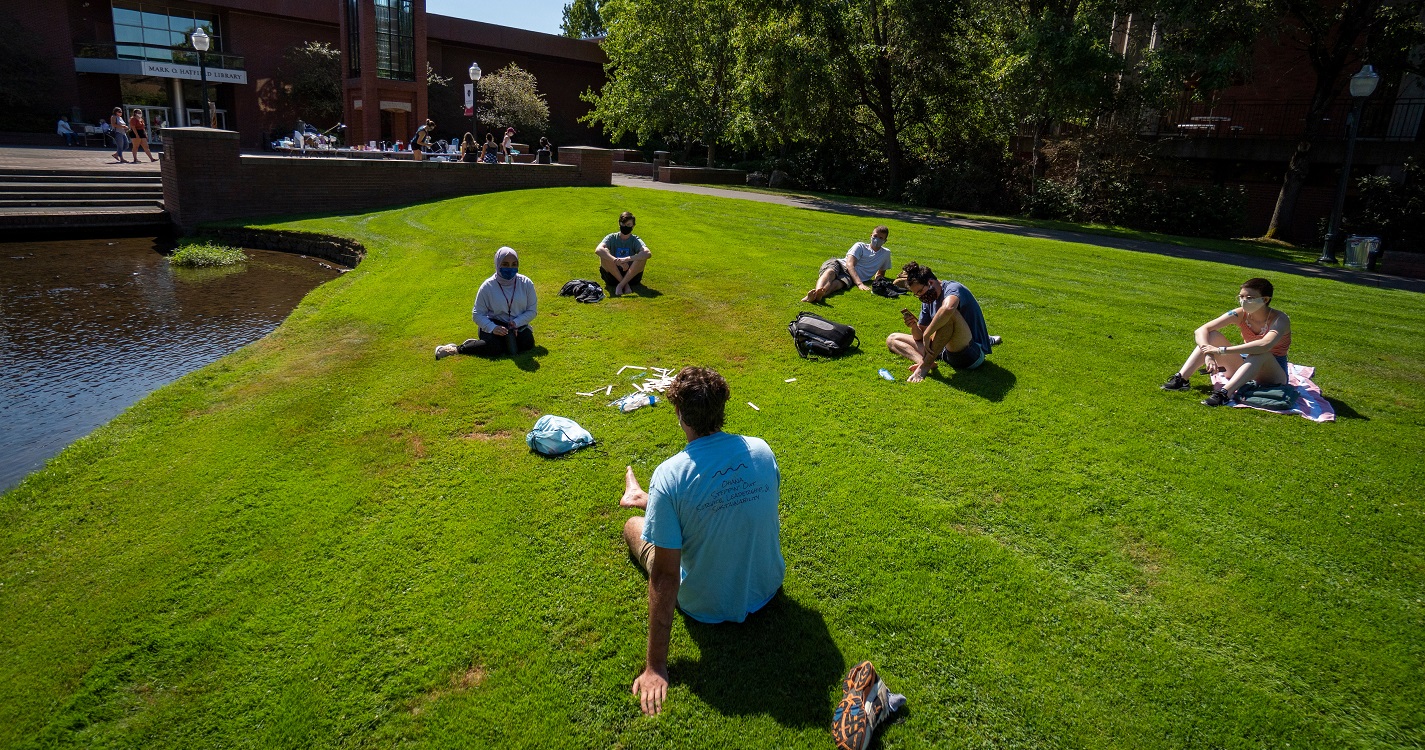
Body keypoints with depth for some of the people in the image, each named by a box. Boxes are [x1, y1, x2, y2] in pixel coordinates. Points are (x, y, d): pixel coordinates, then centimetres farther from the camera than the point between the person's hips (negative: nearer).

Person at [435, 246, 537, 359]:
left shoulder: (526, 283, -4)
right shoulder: (488, 286, -8)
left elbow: (532, 310, 0)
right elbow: (477, 314, -5)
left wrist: (516, 323, -19)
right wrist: (492, 328, -24)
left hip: (518, 325, 4)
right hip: (494, 324, -4)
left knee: (528, 343, -29)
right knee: (494, 347, -35)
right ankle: (455, 349, -16)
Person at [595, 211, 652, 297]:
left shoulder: (635, 240, -3)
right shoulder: (612, 238, -3)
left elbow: (648, 253, -25)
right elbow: (598, 250, -25)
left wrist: (626, 259, -37)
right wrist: (617, 261, -38)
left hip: (631, 275, 0)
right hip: (612, 275, 0)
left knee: (643, 256, -25)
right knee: (605, 252, -25)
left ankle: (621, 285, -23)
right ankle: (625, 284, -20)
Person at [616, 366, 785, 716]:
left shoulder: (669, 475, -29)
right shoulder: (761, 450, -15)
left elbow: (665, 577, -26)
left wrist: (655, 666, -16)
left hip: (707, 606, -4)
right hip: (768, 588, 4)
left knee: (634, 526, 19)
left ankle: (640, 501, 54)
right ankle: (646, 499, 58)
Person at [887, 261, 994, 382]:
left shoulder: (953, 288, -15)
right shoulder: (928, 300, 10)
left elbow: (947, 308, -41)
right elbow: (919, 337, 13)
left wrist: (927, 335, -32)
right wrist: (914, 326, -9)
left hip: (973, 354, -9)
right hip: (947, 353, 9)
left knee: (947, 314, -37)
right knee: (892, 339, 7)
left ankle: (925, 365, -28)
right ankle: (923, 361, -22)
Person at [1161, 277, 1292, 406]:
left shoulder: (1280, 319, -21)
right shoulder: (1240, 314, -9)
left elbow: (1265, 345, -42)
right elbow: (1201, 331, -19)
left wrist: (1221, 350, -42)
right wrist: (1208, 354, -37)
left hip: (1274, 374, -4)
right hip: (1245, 366, 4)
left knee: (1261, 352, -37)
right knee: (1212, 336, -15)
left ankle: (1224, 393, -51)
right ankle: (1181, 379, -28)